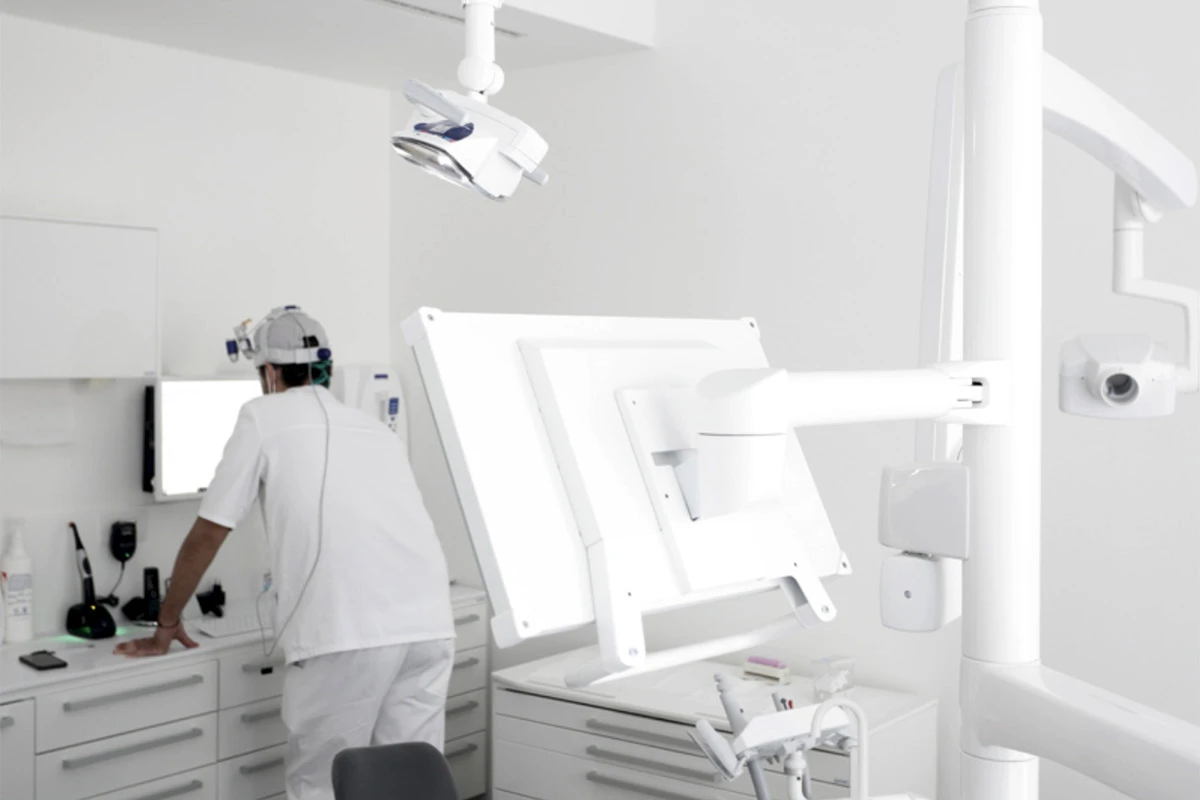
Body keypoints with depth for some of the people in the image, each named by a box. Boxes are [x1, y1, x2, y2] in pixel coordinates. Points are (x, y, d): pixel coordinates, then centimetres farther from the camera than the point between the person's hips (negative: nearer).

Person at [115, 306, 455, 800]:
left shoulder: (264, 416, 13)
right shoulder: (375, 428, 28)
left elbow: (207, 535, 15)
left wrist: (166, 626, 28)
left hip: (346, 631, -5)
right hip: (430, 624, 5)